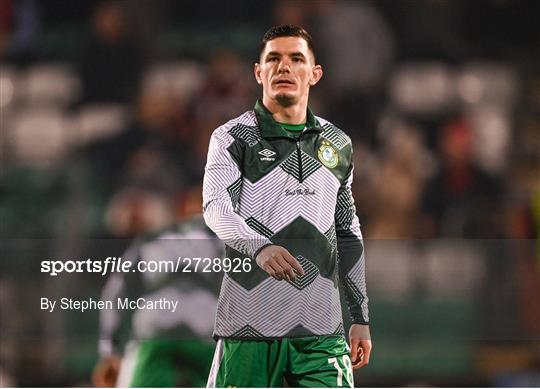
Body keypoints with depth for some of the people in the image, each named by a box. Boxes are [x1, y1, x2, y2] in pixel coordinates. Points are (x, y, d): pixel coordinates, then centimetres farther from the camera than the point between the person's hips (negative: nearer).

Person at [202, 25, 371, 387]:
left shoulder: (338, 144, 15)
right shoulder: (232, 137, 1)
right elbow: (216, 207, -16)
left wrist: (361, 318, 19)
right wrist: (260, 247, -37)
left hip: (322, 329, 3)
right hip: (249, 326, -3)